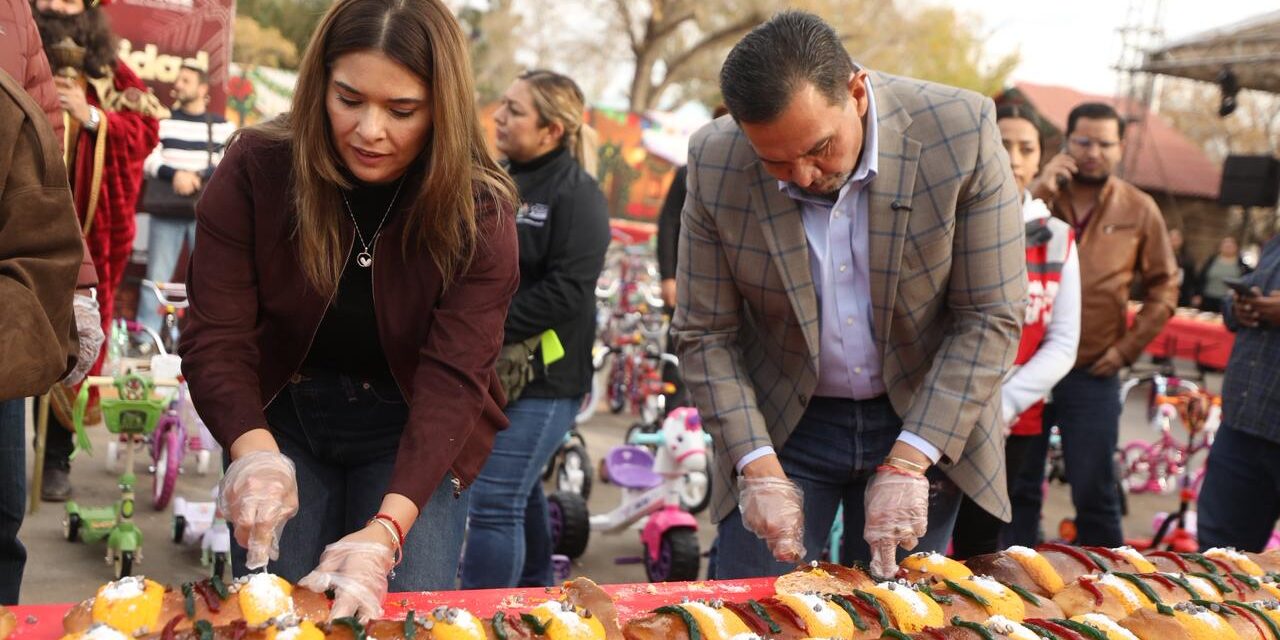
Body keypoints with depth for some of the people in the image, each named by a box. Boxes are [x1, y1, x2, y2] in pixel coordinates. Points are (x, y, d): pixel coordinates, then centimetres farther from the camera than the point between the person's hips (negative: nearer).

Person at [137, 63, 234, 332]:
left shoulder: (222, 126, 10)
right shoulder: (162, 120, 9)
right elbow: (147, 159, -1)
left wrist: (200, 177, -16)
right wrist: (174, 174, -19)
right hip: (166, 211, 0)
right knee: (156, 277, 1)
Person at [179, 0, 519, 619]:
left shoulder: (479, 212, -20)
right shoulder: (255, 168, -16)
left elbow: (452, 380, -26)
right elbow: (215, 338, -17)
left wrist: (385, 531, -40)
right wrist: (255, 452, -37)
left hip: (411, 432, -1)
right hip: (279, 419, 1)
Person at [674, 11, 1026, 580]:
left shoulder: (961, 133, -20)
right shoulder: (715, 164, -16)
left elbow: (990, 318, -15)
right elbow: (705, 336, -9)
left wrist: (906, 464, -20)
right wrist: (758, 466, -20)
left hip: (925, 421, 0)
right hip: (784, 424, 1)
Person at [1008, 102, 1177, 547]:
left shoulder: (1139, 211, 2)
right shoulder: (1036, 193, 3)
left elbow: (1164, 286, 8)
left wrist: (1128, 347, -1)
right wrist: (1039, 193, -18)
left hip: (1093, 376, -1)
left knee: (1095, 494, 6)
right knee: (1018, 488, 10)